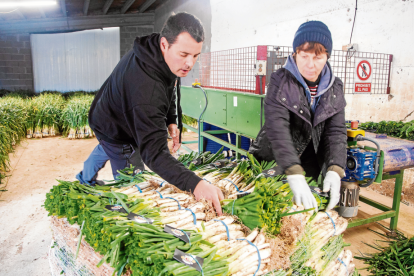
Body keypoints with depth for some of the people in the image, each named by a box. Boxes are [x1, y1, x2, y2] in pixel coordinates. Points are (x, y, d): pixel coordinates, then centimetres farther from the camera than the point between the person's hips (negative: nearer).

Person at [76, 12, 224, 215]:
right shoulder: (146, 87, -48)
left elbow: (171, 87, 0)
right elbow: (153, 151, -52)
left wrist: (172, 120, -14)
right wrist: (194, 184, -63)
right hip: (118, 135, -10)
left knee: (106, 148, 37)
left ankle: (85, 180, 69)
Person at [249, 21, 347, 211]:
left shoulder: (334, 88, -1)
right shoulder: (280, 81, -15)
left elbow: (336, 131, -6)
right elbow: (277, 128, -28)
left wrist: (334, 170, -24)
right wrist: (294, 175, -40)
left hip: (310, 164, 4)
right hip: (274, 162, -3)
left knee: (306, 211, 12)